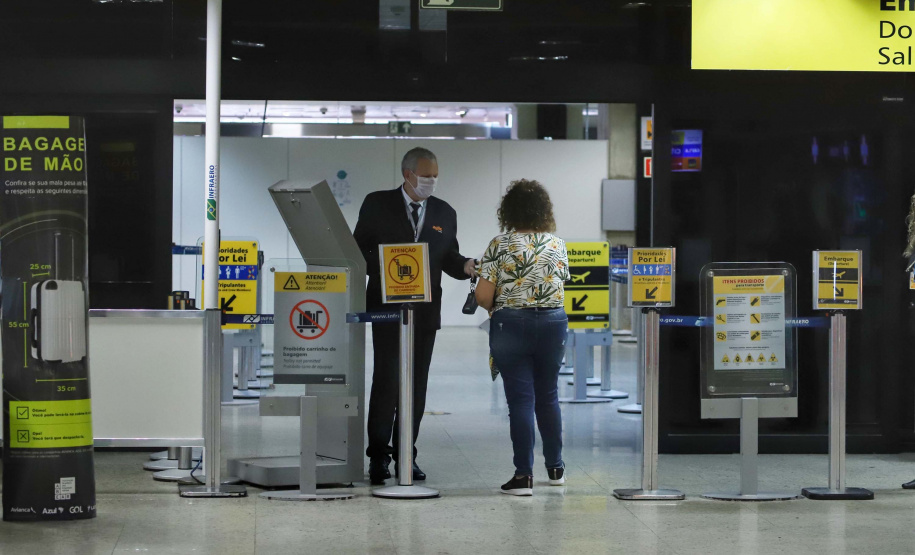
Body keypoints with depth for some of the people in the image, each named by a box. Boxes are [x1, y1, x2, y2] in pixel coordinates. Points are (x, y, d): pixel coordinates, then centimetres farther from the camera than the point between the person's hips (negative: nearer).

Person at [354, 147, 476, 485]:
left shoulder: (444, 213, 11)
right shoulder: (377, 205, 2)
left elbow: (448, 258, 14)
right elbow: (359, 250, 3)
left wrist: (466, 266, -8)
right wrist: (384, 268, -15)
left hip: (425, 310, 4)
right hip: (387, 307, -3)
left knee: (417, 383, 5)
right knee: (387, 378, -9)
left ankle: (406, 454, 12)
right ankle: (378, 454, -4)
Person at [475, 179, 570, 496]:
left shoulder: (499, 246, -8)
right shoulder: (557, 245, 1)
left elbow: (483, 296, -9)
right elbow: (562, 285, 10)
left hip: (511, 326, -3)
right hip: (552, 324, 3)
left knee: (520, 399, -2)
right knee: (548, 396, 17)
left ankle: (524, 475, -5)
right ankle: (555, 467, 26)